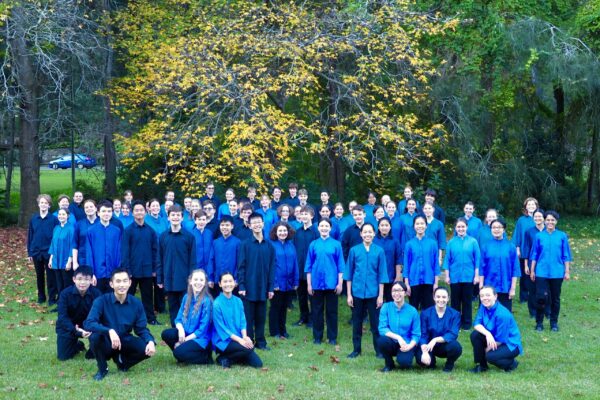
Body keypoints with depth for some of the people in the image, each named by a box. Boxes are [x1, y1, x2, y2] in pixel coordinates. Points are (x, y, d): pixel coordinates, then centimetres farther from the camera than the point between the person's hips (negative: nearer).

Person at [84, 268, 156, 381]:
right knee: (95, 335, -35)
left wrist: (151, 341, -26)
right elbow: (88, 323, -28)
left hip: (124, 342, 2)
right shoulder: (101, 301, -16)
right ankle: (102, 369, -7)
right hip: (106, 343, -2)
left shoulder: (136, 303, -5)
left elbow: (141, 329, -3)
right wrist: (110, 331, -44)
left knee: (147, 348, -24)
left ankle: (121, 360, 8)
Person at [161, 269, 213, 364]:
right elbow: (179, 318, 7)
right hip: (186, 333, 6)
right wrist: (181, 330, -17)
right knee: (166, 334, -18)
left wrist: (184, 340, -16)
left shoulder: (206, 301, -15)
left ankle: (206, 357, -5)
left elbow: (203, 329, -16)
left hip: (200, 338, -6)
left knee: (179, 353, -28)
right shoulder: (187, 297, 4)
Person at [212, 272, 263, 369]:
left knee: (258, 363, -8)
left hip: (239, 338, 6)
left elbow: (242, 321, 5)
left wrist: (245, 337, -15)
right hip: (223, 341, -6)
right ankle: (223, 358, -8)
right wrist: (239, 339, -21)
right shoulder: (217, 304, -12)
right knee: (249, 349, -30)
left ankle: (229, 359, 8)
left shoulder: (238, 301, 6)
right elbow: (221, 328, -14)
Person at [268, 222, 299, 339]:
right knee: (275, 307, 6)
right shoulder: (272, 245, -9)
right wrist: (273, 283, -17)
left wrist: (296, 281, 3)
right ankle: (274, 331, 16)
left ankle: (282, 330, 25)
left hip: (289, 284, 4)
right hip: (277, 283, -4)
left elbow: (295, 264, 7)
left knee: (284, 307, 14)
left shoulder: (291, 245, 6)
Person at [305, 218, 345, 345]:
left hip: (331, 283, -1)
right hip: (317, 283, 1)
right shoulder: (313, 244, 3)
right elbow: (309, 265, 5)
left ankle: (332, 337, 15)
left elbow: (340, 265, 1)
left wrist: (340, 283, -3)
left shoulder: (336, 244, -1)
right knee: (317, 310, 8)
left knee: (332, 310, 6)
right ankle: (317, 337, 18)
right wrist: (309, 284, 2)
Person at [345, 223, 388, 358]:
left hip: (373, 293, -1)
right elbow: (349, 273, 4)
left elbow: (382, 274, 1)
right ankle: (356, 349, 21)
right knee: (357, 322, 10)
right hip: (357, 292, 1)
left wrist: (380, 295, -2)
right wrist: (349, 294, 1)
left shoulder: (379, 251, -1)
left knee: (376, 322, 5)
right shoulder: (354, 250, 1)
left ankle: (379, 350, 15)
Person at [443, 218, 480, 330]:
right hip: (454, 277, 1)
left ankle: (467, 323, 17)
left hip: (468, 277, -1)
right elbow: (447, 260, 4)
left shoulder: (473, 242, -2)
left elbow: (477, 259, 0)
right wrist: (447, 276, 1)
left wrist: (476, 275, -3)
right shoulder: (451, 242, 2)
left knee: (467, 300, 7)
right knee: (455, 300, 8)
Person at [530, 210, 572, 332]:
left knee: (555, 299, 9)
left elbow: (566, 256, 3)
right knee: (541, 297, -5)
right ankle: (539, 322, 9)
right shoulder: (539, 236, 2)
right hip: (541, 273, 0)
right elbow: (534, 255, 6)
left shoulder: (562, 236, 1)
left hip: (557, 273, 0)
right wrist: (532, 270, 4)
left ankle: (554, 323, 21)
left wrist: (567, 271, 1)